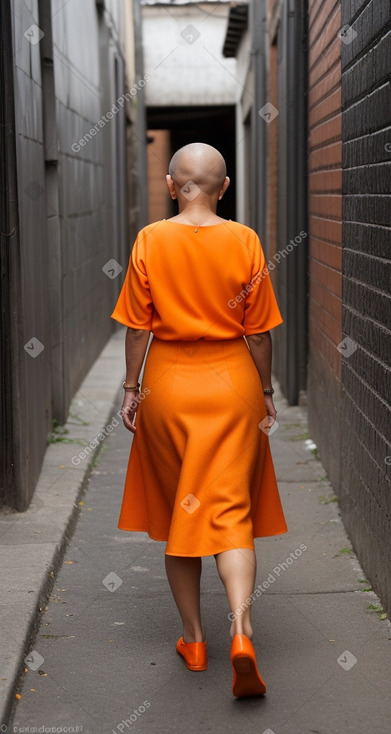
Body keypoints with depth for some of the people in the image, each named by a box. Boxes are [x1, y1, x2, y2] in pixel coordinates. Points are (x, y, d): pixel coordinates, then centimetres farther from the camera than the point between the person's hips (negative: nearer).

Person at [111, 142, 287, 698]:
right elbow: (258, 330, -2)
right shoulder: (244, 242, -5)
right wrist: (265, 389, 10)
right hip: (231, 382, 0)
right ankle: (242, 630, -15)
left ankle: (194, 638, 20)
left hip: (169, 383, 0)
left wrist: (132, 388, 7)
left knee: (177, 511, 13)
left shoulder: (150, 241, -7)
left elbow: (138, 326, -4)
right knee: (230, 511, 4)